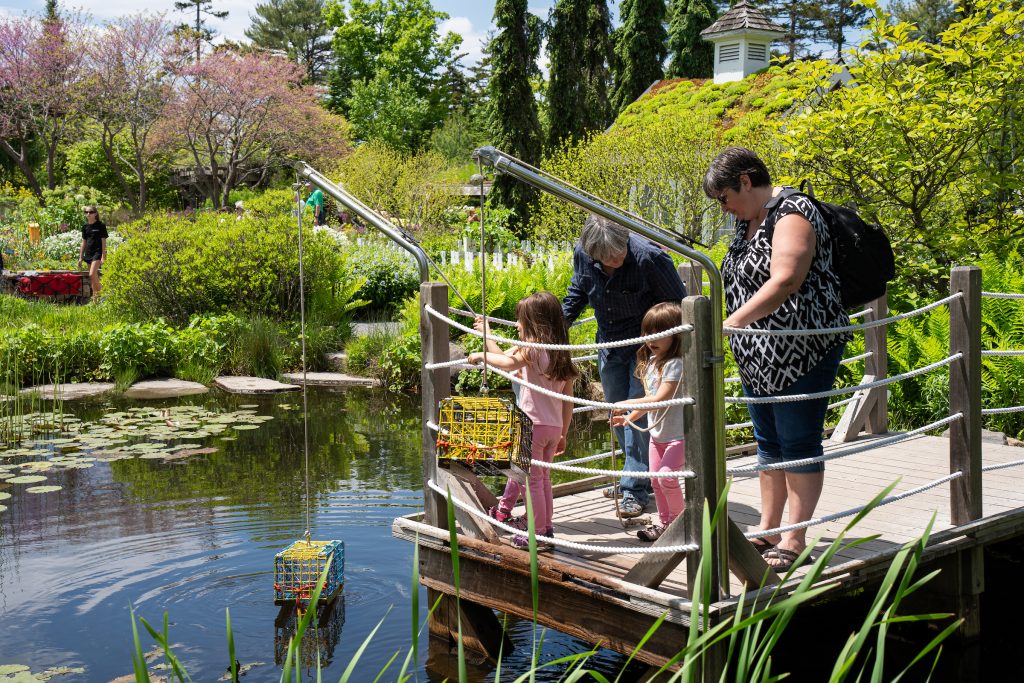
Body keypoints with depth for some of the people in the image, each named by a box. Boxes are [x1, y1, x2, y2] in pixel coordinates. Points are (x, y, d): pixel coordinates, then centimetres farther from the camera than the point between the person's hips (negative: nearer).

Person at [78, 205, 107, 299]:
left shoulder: (100, 225, -5)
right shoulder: (85, 226, 11)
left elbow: (104, 241, -5)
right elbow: (84, 242, 16)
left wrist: (103, 256, -11)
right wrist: (80, 257, 14)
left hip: (97, 252, -6)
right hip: (88, 253, 6)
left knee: (92, 274, -17)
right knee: (94, 276, 10)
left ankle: (99, 293, -6)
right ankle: (95, 295, 14)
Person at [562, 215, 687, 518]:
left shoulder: (648, 257, -28)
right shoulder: (582, 254, -13)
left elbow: (678, 305, -16)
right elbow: (578, 292, 10)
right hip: (610, 344, 6)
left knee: (638, 413, -9)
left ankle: (636, 489, 0)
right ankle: (638, 477, 30)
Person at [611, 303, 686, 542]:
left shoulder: (675, 364, -19)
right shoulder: (650, 362, 9)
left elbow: (659, 399, -26)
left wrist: (627, 404, -24)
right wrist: (630, 417, 11)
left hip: (678, 433, -9)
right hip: (657, 432, 9)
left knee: (667, 475, -19)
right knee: (656, 479, 11)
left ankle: (679, 519, 1)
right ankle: (664, 523, 24)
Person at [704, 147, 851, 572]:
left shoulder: (792, 213, -14)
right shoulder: (748, 220, 15)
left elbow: (784, 281, -27)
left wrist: (733, 321, -28)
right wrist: (738, 331, 11)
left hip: (800, 353, -9)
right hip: (758, 357, 9)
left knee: (799, 444, -1)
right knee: (769, 445, 14)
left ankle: (795, 541, 6)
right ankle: (767, 532, 23)